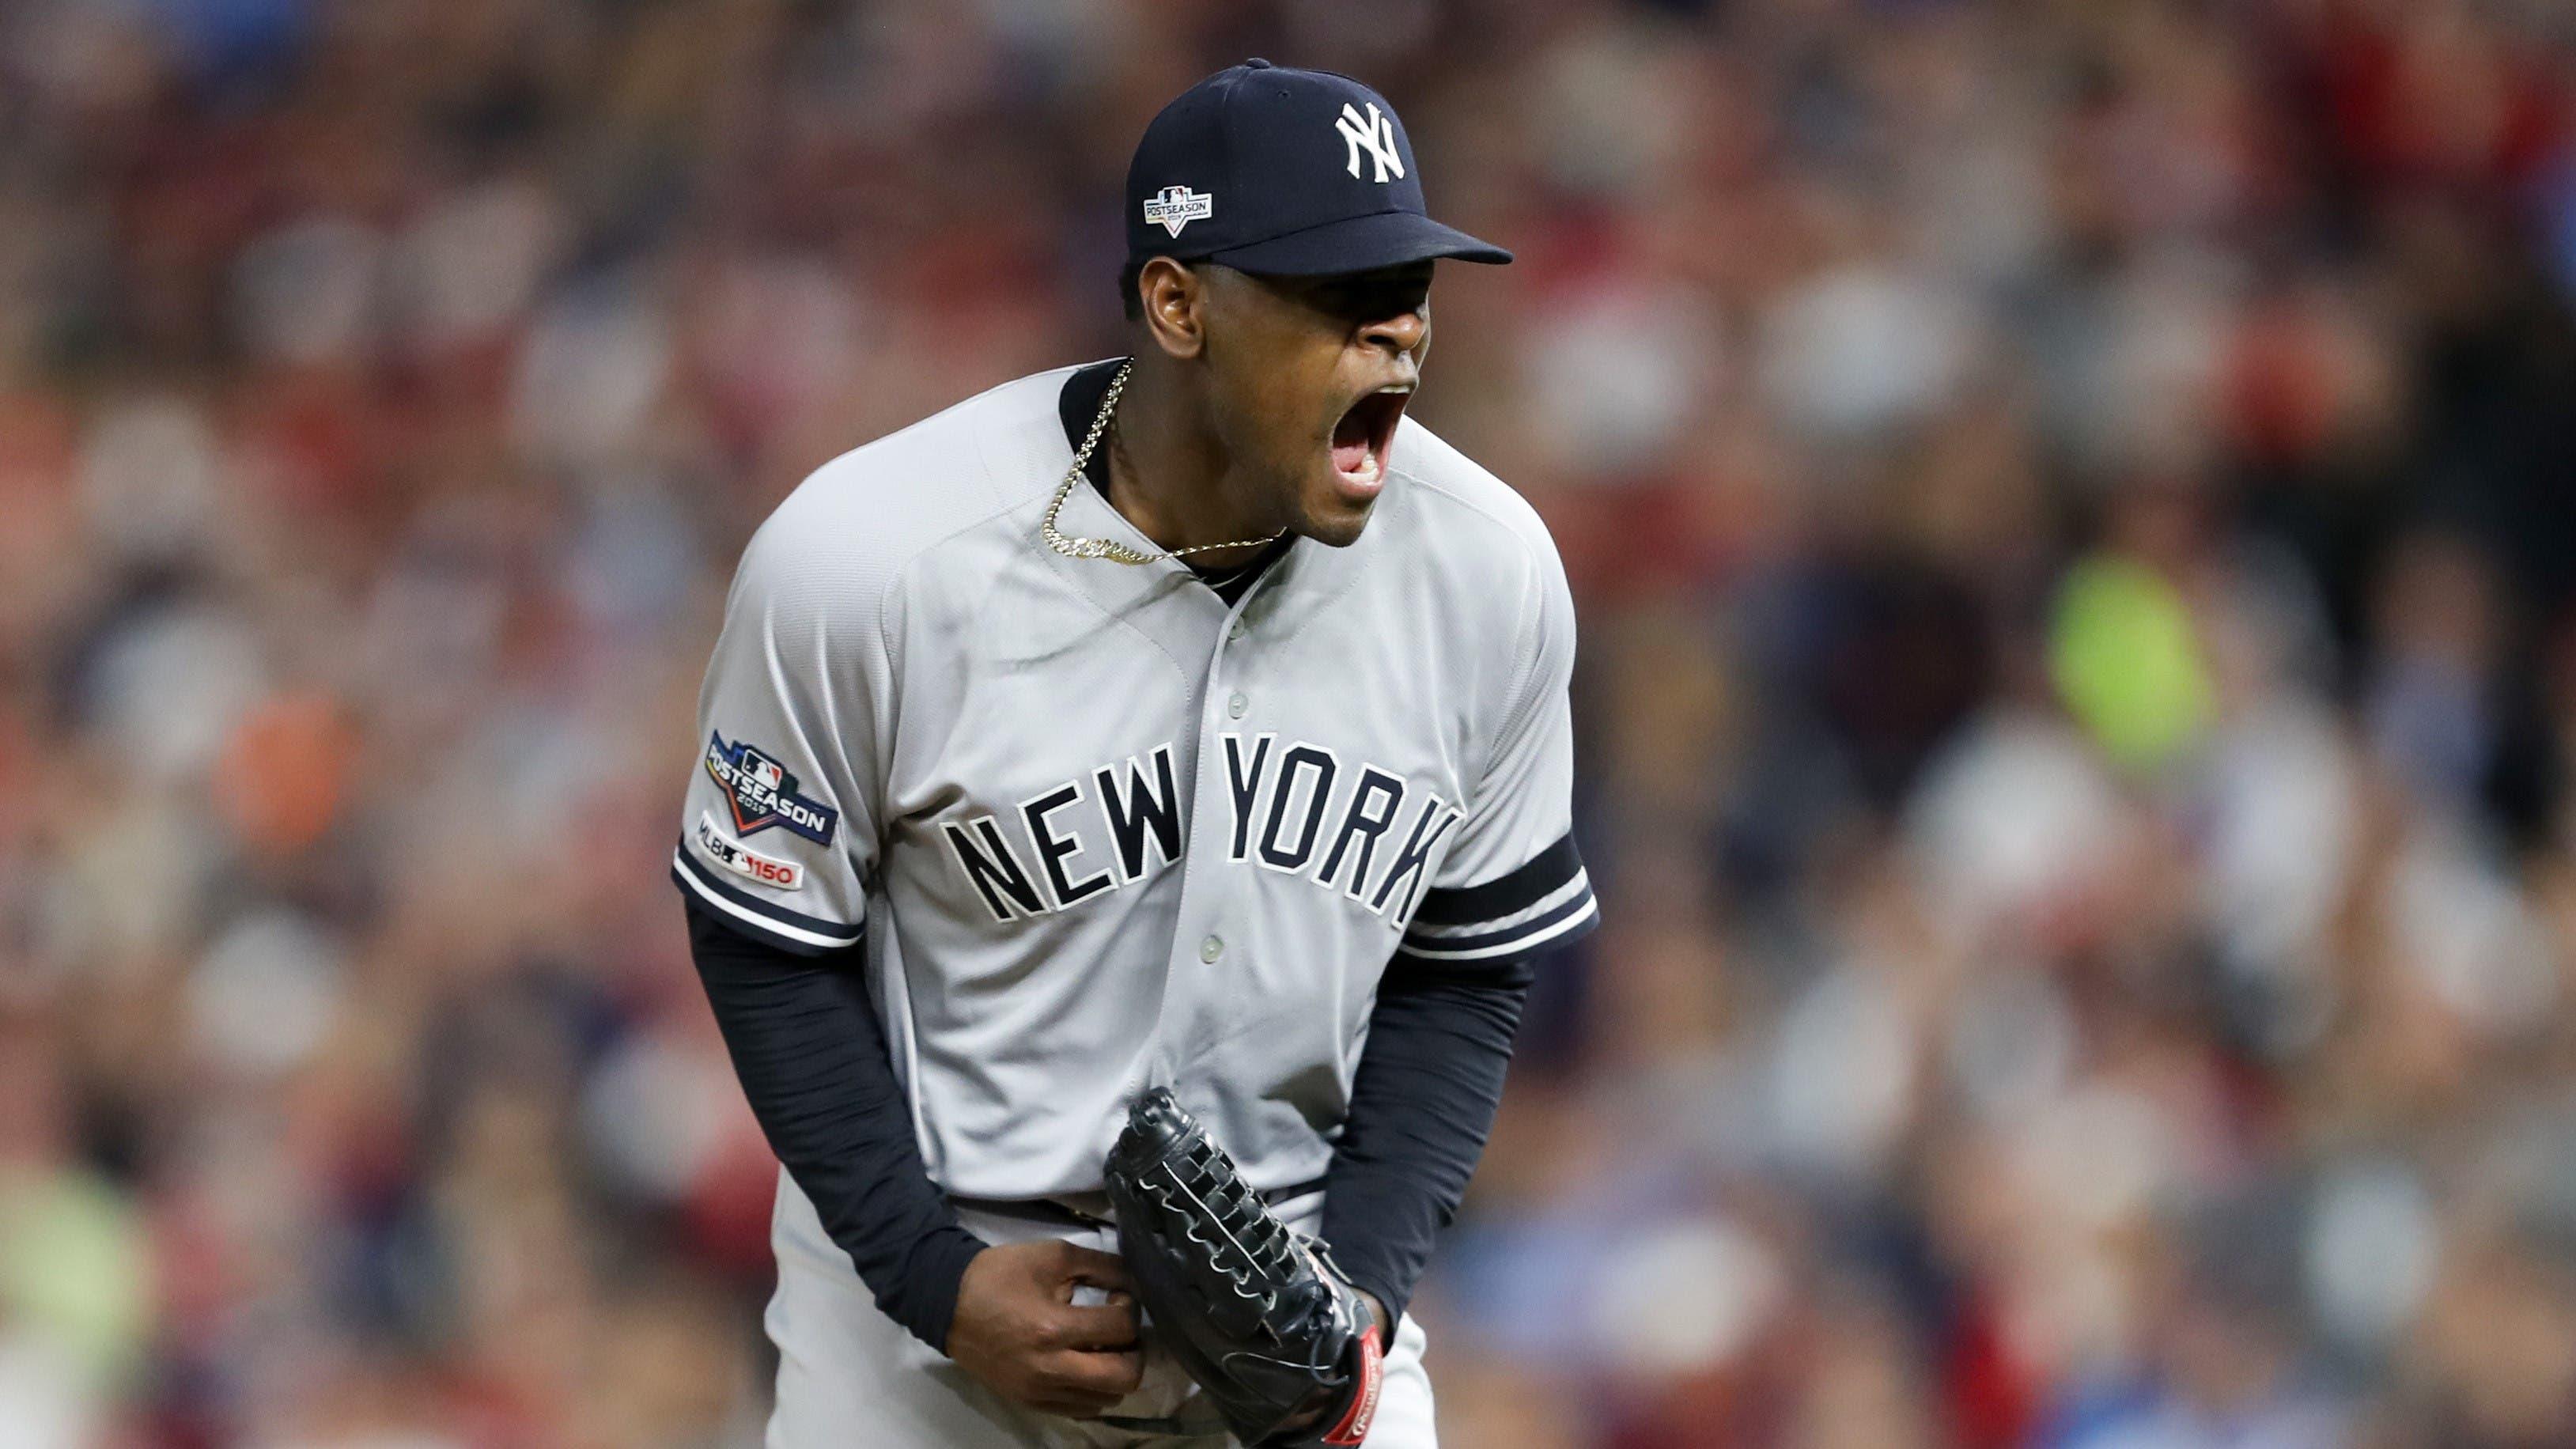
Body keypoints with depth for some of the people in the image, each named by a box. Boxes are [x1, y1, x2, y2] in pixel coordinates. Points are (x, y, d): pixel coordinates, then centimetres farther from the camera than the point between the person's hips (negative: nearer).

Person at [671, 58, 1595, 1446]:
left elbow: (1465, 969, 3)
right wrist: (935, 1276, -14)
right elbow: (770, 943, -7)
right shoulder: (865, 557, -18)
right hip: (928, 1283, -2)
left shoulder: (1488, 568, -9)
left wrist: (1361, 1282, -8)